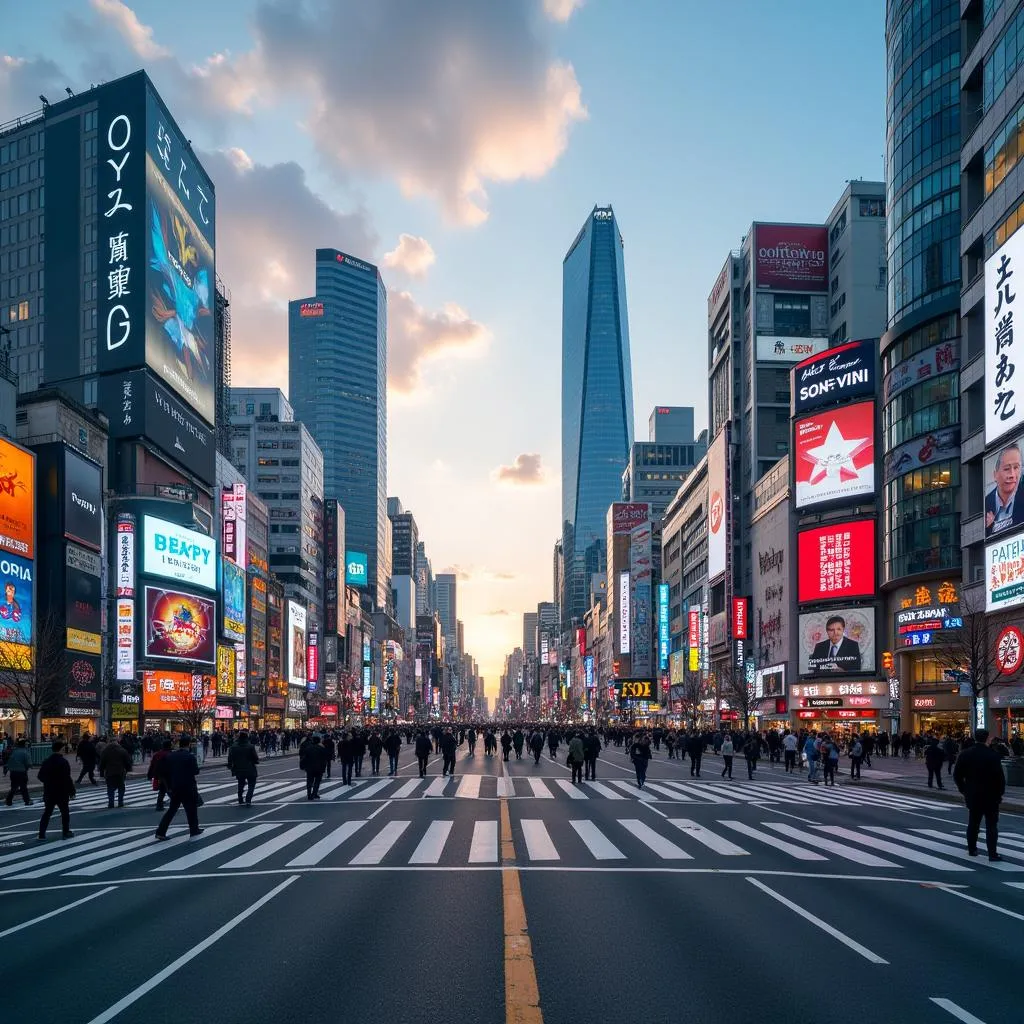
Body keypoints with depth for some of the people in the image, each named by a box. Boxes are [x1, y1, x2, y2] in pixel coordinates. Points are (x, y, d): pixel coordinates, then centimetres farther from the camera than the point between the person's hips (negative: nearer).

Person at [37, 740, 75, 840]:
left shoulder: (46, 762, 5)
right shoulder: (63, 762, -16)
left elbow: (40, 776, 11)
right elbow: (67, 779, -20)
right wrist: (72, 790, -11)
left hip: (49, 792, 5)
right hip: (61, 793, -5)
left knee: (47, 813, 10)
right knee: (65, 812, 11)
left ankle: (42, 834, 5)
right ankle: (66, 832, 17)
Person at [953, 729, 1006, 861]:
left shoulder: (965, 754, -3)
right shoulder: (993, 755, -16)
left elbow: (957, 775, 1)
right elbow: (999, 776, -15)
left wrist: (964, 790, 11)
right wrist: (1000, 792, -1)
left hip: (972, 795, 4)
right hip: (990, 796, -4)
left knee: (973, 823, 17)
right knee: (991, 825, 1)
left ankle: (972, 849, 24)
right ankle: (992, 853, -2)